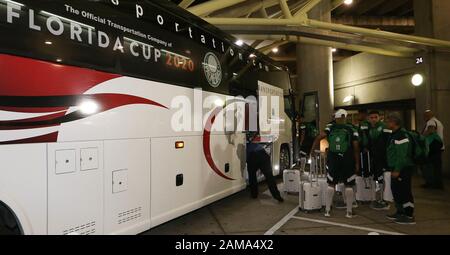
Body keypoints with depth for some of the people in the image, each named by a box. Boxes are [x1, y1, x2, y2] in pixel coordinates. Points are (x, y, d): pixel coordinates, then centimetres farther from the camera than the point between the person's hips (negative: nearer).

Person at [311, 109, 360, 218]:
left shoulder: (330, 128, -1)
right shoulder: (352, 130, -2)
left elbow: (318, 138, -12)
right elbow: (356, 148, -5)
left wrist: (311, 151, -8)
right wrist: (357, 163, 2)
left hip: (333, 161, 1)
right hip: (348, 161, -1)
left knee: (331, 184, 10)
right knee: (349, 186, 9)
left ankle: (327, 210, 13)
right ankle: (349, 211, 14)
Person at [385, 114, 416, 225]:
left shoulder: (401, 135, -19)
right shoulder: (395, 134, 13)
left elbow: (402, 155, -24)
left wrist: (397, 170, -22)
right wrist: (393, 169, 20)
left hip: (403, 169, -10)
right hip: (396, 168, 10)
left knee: (405, 192, -3)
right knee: (396, 190, 17)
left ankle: (409, 216, 6)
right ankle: (400, 212, 29)